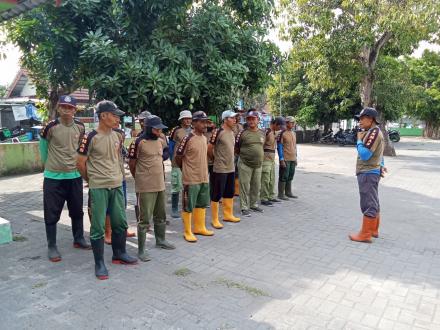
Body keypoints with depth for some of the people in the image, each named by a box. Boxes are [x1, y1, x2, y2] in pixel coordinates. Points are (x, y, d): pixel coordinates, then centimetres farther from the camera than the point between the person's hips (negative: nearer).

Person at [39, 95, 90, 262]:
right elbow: (43, 145, 3)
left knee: (77, 210, 16)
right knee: (52, 213, 3)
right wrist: (48, 163, 7)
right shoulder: (50, 127, -13)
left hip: (75, 175, 4)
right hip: (53, 177, -4)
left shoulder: (80, 127, -1)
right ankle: (52, 247, 16)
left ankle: (78, 239, 33)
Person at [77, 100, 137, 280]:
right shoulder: (91, 137, -13)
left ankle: (119, 254, 33)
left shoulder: (117, 136, 6)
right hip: (98, 188, -6)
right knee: (98, 227, 2)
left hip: (117, 186, 6)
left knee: (120, 223, 14)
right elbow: (80, 163, -6)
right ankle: (99, 263, 15)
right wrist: (91, 180, 4)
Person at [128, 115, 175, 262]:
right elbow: (131, 164, -6)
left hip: (160, 185, 7)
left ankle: (160, 240, 38)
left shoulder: (159, 141, 10)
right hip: (146, 187, -7)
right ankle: (141, 250, 9)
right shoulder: (138, 142, -13)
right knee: (144, 219, -1)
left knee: (161, 216, 19)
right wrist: (140, 180, 3)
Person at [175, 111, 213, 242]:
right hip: (191, 179, -8)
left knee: (202, 204, 18)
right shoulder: (188, 139, -16)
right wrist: (186, 170, 4)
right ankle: (187, 232, 16)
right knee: (188, 206, 4)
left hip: (204, 178, 8)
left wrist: (201, 170, 14)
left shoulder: (204, 138, 8)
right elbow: (178, 157, -9)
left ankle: (199, 227, 34)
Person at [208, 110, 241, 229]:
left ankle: (228, 214, 33)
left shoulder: (232, 133, 11)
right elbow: (209, 149, -12)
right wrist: (215, 159, 1)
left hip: (231, 168, 8)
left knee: (229, 193, 18)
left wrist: (230, 161, 15)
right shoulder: (218, 132, -15)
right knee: (217, 195, 1)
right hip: (220, 169, -8)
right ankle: (214, 219, 11)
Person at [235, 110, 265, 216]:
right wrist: (244, 155, 3)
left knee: (256, 186, 14)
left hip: (258, 164, 5)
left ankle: (254, 205, 31)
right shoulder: (242, 133, -7)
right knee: (245, 187, -1)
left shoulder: (262, 133, 8)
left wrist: (260, 157, 14)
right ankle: (244, 208, 9)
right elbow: (236, 149, -1)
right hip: (245, 165, -5)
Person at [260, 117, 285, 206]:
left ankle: (271, 196, 25)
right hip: (266, 157, -9)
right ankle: (264, 199, 1)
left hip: (272, 158, 9)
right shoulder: (267, 131, -16)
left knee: (272, 179, 15)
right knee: (265, 179, -5)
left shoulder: (274, 132, 13)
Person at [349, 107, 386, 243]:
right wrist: (380, 166, 26)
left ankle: (365, 234, 0)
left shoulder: (374, 132, -19)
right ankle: (373, 230, 28)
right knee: (373, 203, 17)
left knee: (368, 204, -6)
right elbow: (377, 153, 23)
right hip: (371, 172, 11)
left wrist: (359, 140, -12)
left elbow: (364, 155, -24)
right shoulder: (373, 132, 15)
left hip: (368, 174, -11)